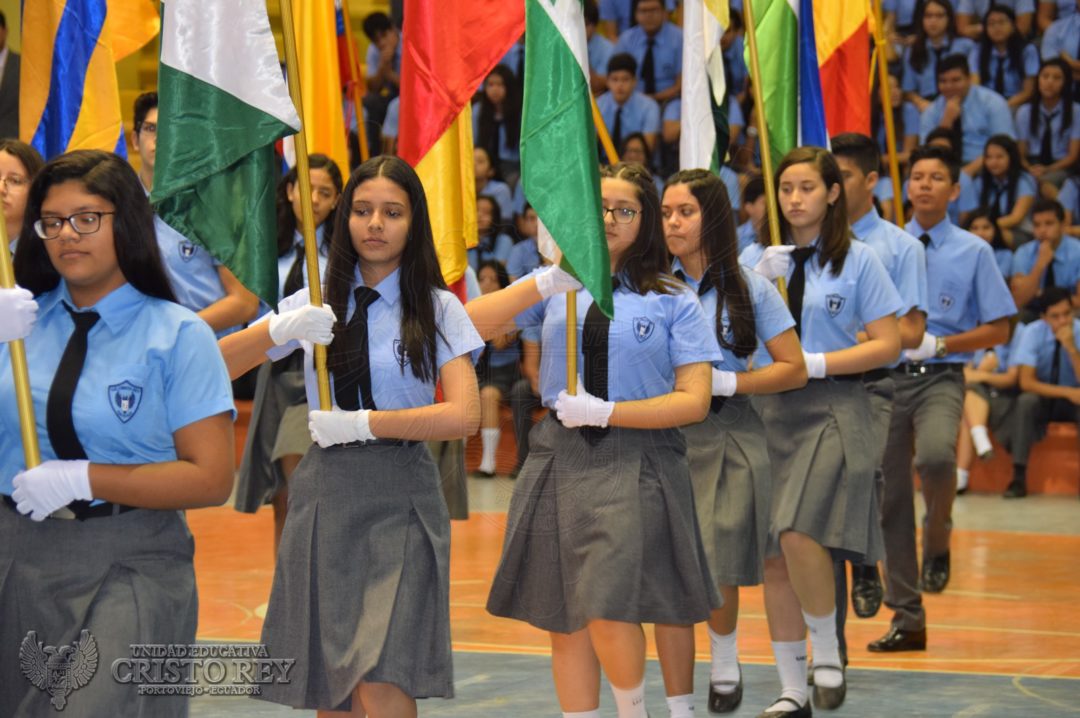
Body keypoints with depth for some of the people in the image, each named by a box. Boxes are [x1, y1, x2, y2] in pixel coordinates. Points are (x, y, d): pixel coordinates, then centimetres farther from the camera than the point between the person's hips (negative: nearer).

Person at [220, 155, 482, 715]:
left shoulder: (437, 309, 3)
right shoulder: (315, 304, 8)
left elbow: (464, 416, -9)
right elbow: (214, 368, 0)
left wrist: (361, 423, -11)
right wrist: (279, 331, -17)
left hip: (398, 500, -3)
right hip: (324, 494, 3)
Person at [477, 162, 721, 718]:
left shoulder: (674, 301, 4)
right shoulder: (554, 286, 10)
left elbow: (694, 401, -2)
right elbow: (470, 326, -4)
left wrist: (605, 412, -10)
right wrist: (544, 284, -18)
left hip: (637, 463, -3)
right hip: (560, 459, 3)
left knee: (609, 615, -15)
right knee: (565, 624, 6)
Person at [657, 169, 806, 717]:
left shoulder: (749, 288, 4)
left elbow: (794, 370, 4)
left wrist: (724, 382, -7)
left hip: (728, 439, -1)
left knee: (716, 573, -7)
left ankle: (724, 655, 27)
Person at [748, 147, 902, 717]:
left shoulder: (858, 260, 1)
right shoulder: (760, 258, 10)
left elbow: (887, 344, -2)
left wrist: (815, 363, -10)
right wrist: (762, 281, -9)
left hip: (834, 408, -4)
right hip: (770, 409, 4)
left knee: (798, 534, -22)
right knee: (773, 554, 2)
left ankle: (827, 653, 0)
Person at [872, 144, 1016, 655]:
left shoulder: (973, 252, 3)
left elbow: (997, 329, 2)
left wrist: (936, 344, -9)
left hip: (940, 377, -3)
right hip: (886, 378, 3)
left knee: (935, 456, -33)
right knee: (890, 496, 4)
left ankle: (938, 543, -3)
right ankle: (906, 618, 13)